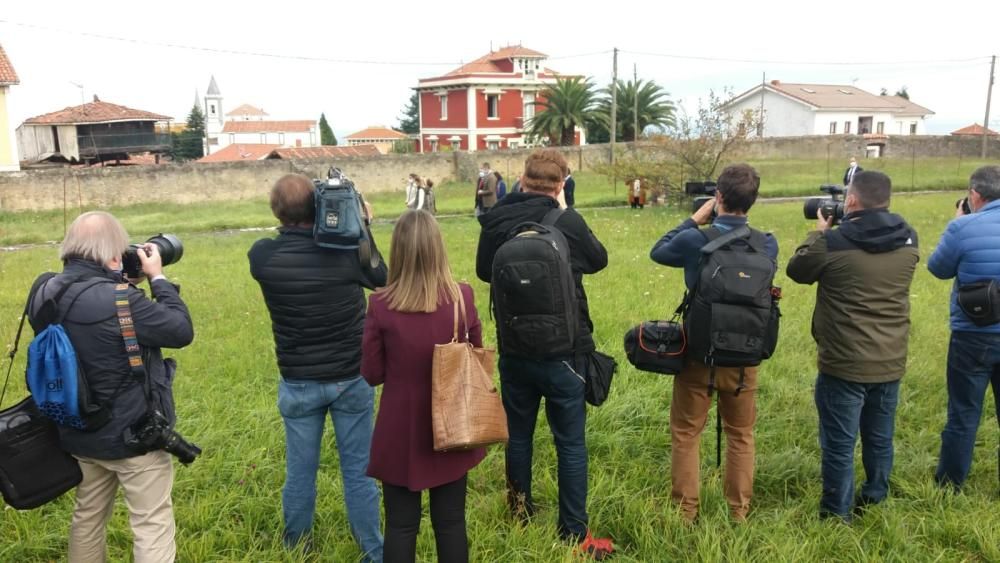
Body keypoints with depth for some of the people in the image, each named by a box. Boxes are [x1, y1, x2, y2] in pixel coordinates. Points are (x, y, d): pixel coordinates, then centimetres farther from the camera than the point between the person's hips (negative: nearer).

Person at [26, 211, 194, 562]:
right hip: (132, 435, -8)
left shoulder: (44, 292, -5)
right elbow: (182, 331, -19)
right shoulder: (118, 301, -29)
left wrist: (120, 284, 0)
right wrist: (158, 278, -10)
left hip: (78, 433, 8)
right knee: (153, 526, 5)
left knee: (88, 518, 25)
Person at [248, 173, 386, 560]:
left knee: (300, 470, 17)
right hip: (351, 378, -1)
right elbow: (382, 279, 5)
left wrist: (300, 228, 5)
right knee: (358, 470, 10)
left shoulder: (261, 256, -13)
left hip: (298, 383, 1)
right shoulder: (347, 248, -15)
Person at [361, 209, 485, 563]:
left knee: (400, 525, 13)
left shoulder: (381, 305, -15)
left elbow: (372, 374, -6)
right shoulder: (462, 298, -12)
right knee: (450, 521, 16)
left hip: (400, 432, -1)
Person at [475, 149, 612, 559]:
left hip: (513, 349, 4)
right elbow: (599, 260, 7)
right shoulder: (568, 221, -12)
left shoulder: (496, 220, -3)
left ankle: (520, 510, 38)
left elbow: (483, 271, 13)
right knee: (571, 442, 6)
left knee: (518, 433, 19)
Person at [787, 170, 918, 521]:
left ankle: (837, 516, 17)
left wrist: (819, 232, 13)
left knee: (839, 445, 7)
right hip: (891, 362, 5)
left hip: (844, 364, -5)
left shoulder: (832, 242, -18)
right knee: (880, 439, 20)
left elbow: (797, 270, 0)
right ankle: (874, 503, 37)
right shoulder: (908, 239, -2)